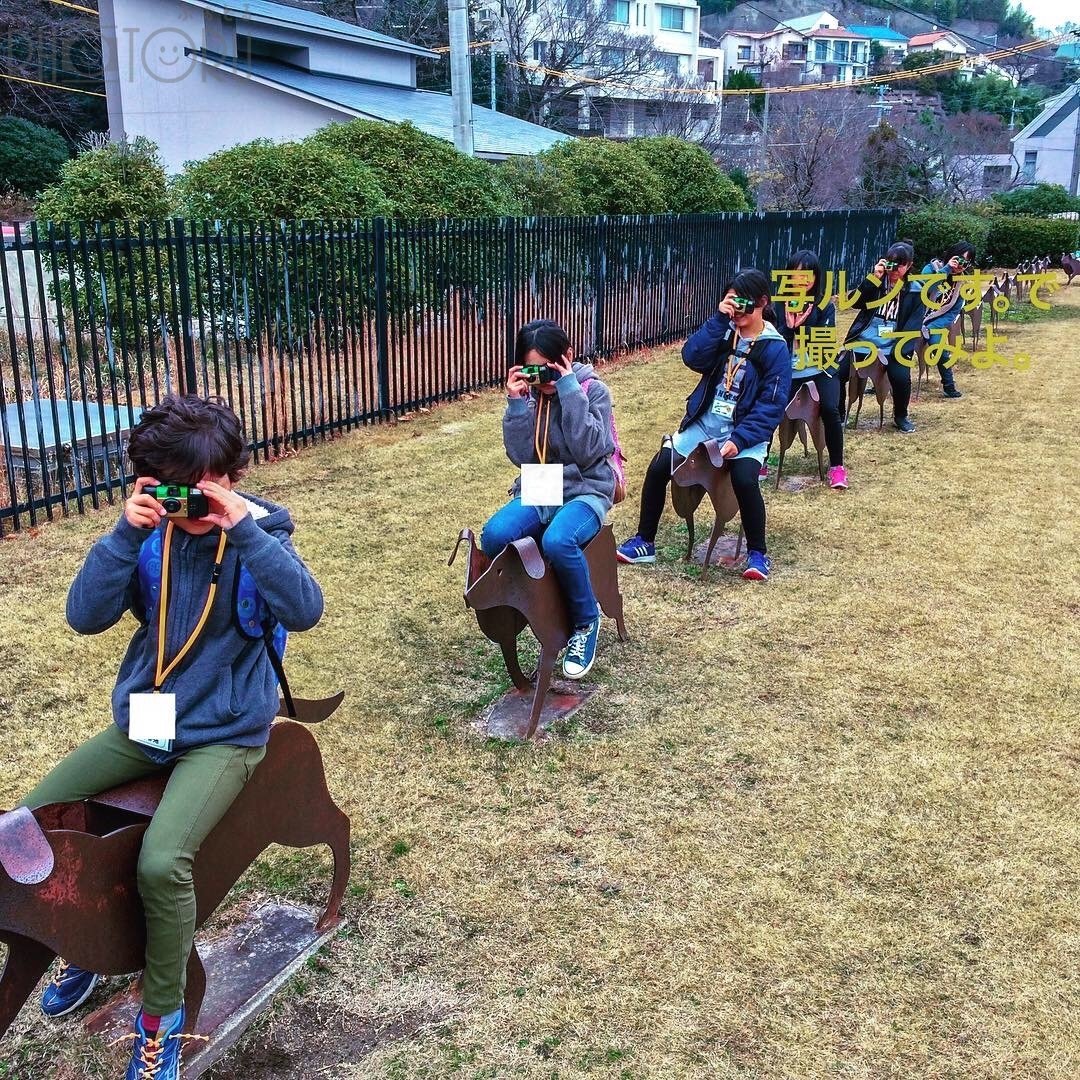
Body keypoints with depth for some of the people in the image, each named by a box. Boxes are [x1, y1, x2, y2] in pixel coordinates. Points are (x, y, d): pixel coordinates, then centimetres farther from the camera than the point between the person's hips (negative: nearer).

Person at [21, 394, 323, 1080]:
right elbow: (86, 617, -11)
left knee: (161, 861, -26)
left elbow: (305, 611, -27)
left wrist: (244, 531, -32)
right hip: (142, 722, 5)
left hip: (224, 734, -5)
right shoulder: (149, 535, -3)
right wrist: (126, 533, -22)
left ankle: (162, 1017, 0)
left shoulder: (259, 529, -12)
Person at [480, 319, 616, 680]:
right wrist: (517, 403, -11)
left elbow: (587, 451, -19)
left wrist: (570, 391, -21)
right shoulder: (529, 394, 6)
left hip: (585, 491, -4)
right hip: (537, 492, 4)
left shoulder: (593, 390, -5)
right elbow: (520, 456, -2)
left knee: (557, 541, -37)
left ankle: (586, 621, -11)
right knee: (494, 535, -28)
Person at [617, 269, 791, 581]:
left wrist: (739, 440, -24)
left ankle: (757, 553, -8)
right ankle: (644, 542, 7)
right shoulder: (723, 330, 5)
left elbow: (772, 404, -14)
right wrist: (719, 319, -19)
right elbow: (692, 357, -12)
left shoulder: (776, 349, -7)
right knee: (658, 468, -11)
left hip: (746, 430, -4)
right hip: (704, 422, 4)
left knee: (744, 479, -31)